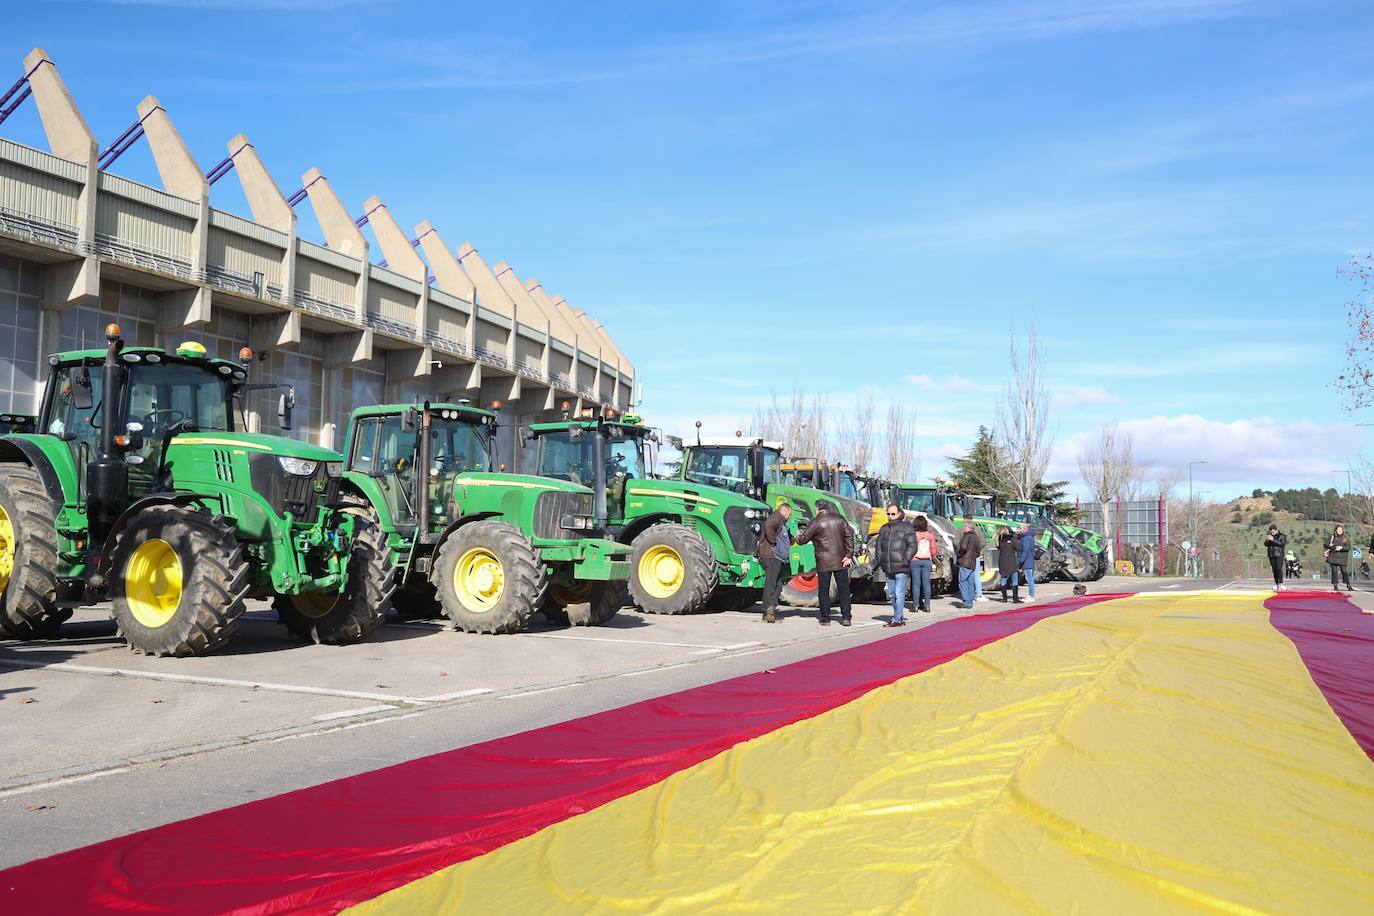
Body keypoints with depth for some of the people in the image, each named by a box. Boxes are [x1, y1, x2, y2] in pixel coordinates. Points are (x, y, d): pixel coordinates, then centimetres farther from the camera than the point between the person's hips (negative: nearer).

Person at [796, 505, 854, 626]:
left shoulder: (816, 522, -7)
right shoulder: (840, 518, 4)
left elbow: (804, 539, -1)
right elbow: (849, 536, 0)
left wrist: (797, 538, 22)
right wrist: (849, 555, 1)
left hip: (824, 563, -3)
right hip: (840, 561, 3)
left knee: (824, 590, 5)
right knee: (843, 588, 8)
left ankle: (825, 619, 6)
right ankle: (846, 617, 6)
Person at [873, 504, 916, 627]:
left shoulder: (907, 527, -3)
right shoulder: (884, 529, 16)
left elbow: (912, 546, -8)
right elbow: (878, 545, 22)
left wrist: (905, 561, -14)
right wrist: (880, 560, 9)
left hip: (901, 568, -7)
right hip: (888, 569, 7)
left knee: (899, 594, -9)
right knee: (892, 595, 11)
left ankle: (897, 619, -7)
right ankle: (901, 618, 19)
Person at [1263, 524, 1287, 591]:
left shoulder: (1282, 536, 2)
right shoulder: (1270, 536, 16)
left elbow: (1282, 544, -12)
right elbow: (1266, 544, 13)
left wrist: (1273, 540, -18)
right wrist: (1267, 540, -8)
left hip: (1279, 555, -5)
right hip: (1271, 555, 5)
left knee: (1279, 569, -14)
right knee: (1274, 570, 2)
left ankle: (1280, 584, -17)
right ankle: (1276, 584, 3)